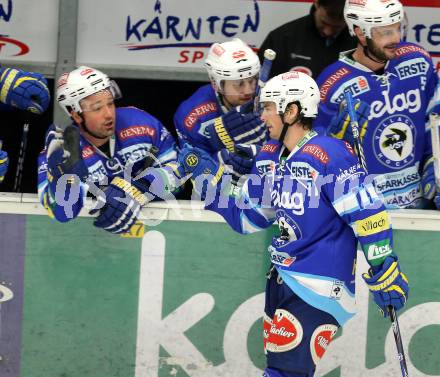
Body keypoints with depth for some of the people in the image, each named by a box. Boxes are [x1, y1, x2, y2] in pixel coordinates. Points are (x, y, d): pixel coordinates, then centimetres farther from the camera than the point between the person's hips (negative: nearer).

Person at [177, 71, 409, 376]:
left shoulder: (328, 154, -17)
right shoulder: (270, 157, 10)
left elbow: (368, 214, -18)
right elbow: (246, 218, 18)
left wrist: (386, 275, -18)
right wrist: (206, 174, 11)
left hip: (319, 285, -9)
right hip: (283, 278, 9)